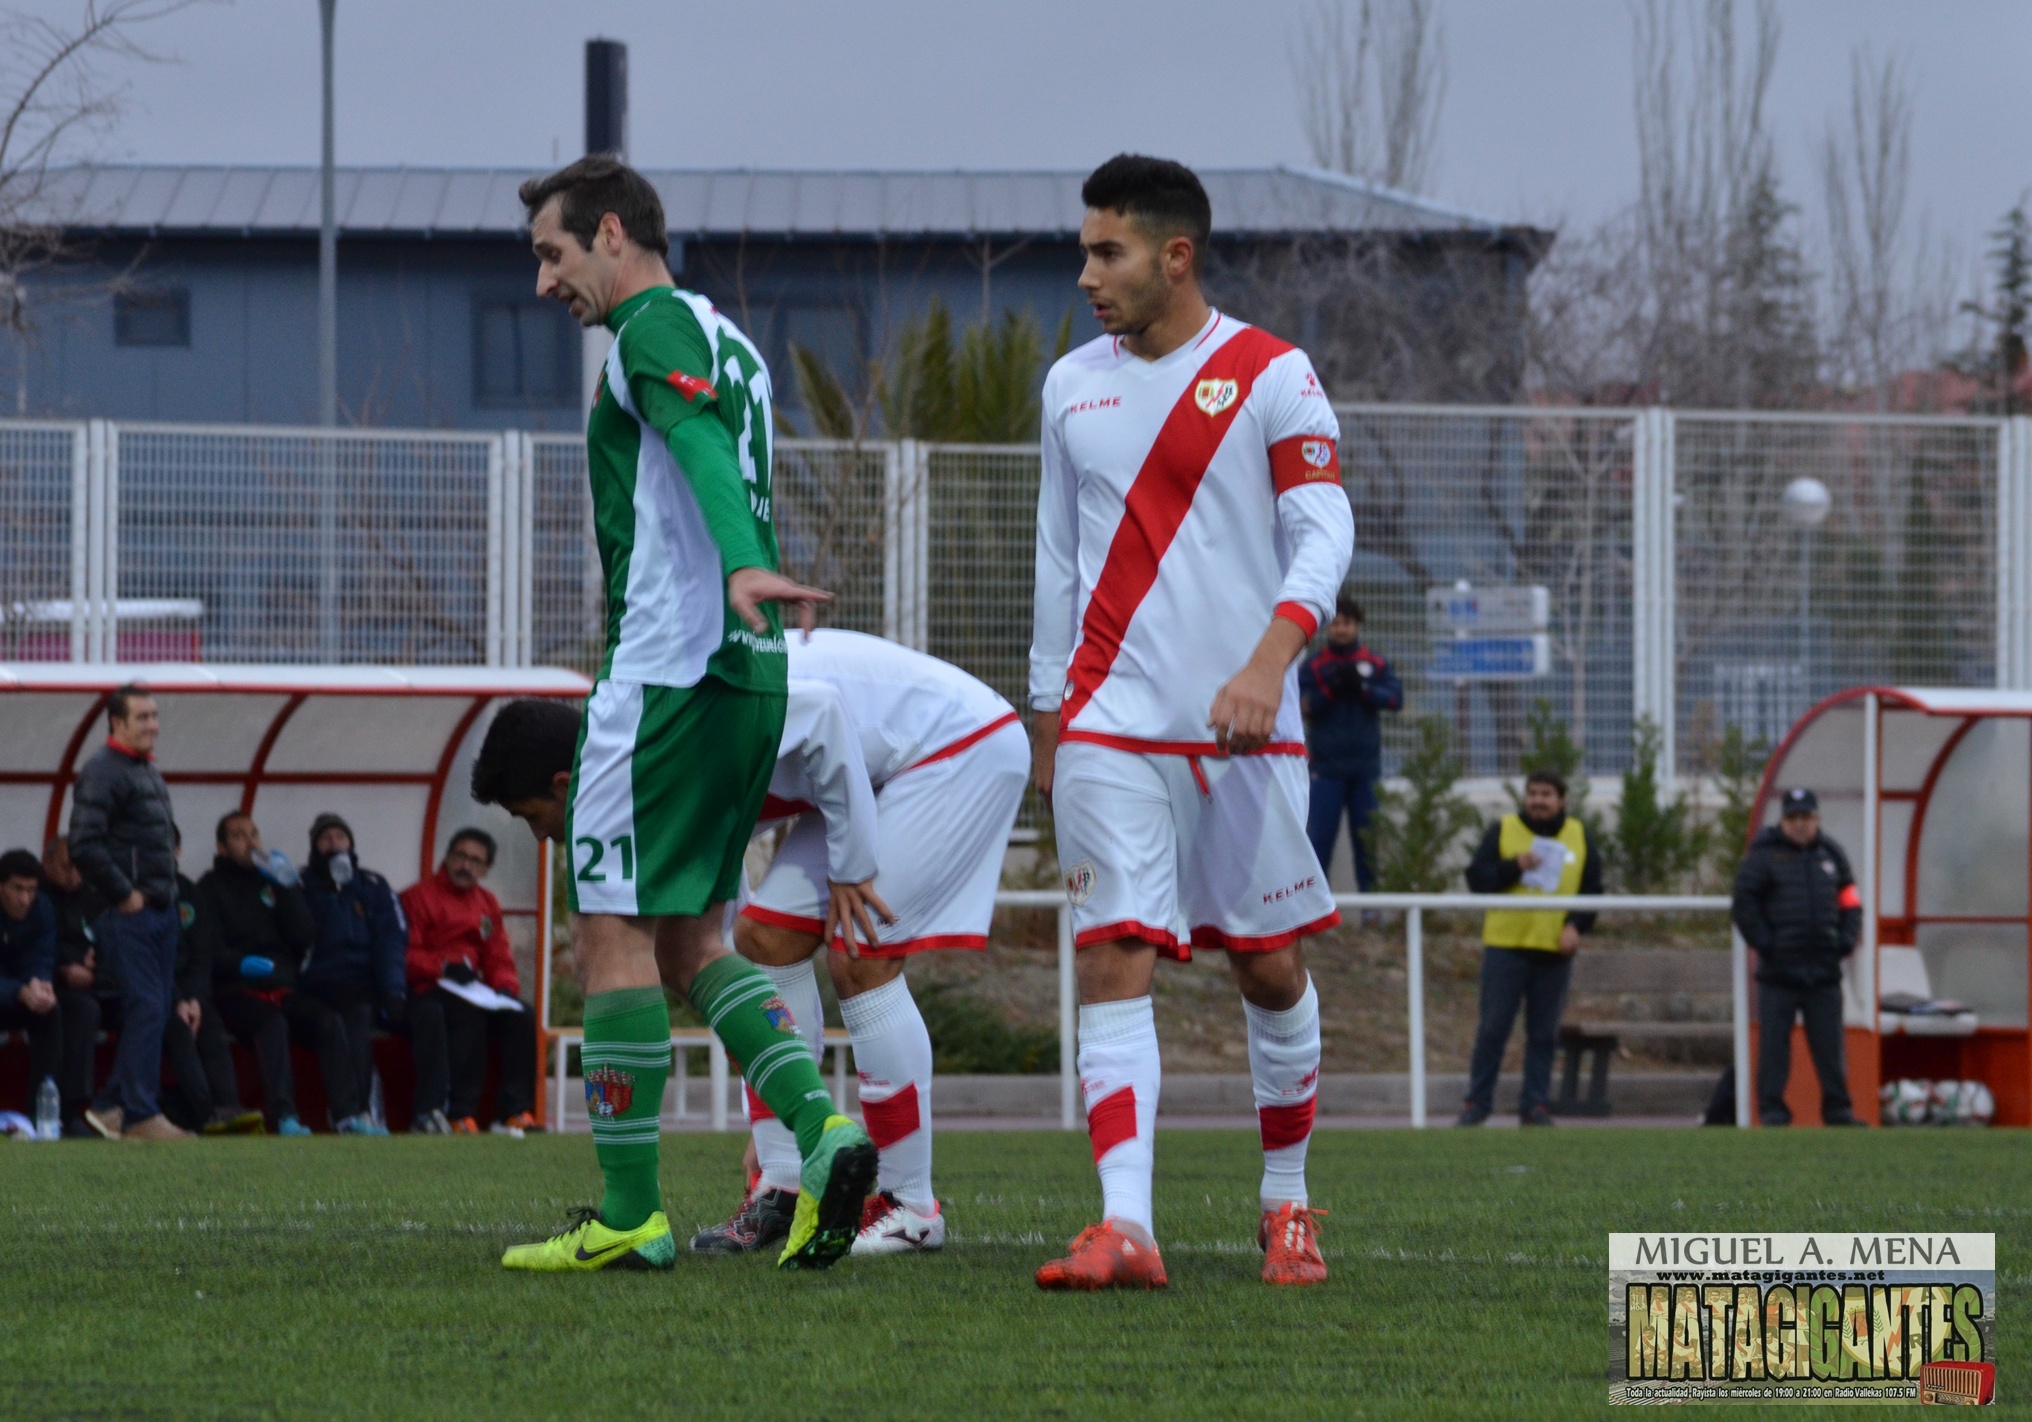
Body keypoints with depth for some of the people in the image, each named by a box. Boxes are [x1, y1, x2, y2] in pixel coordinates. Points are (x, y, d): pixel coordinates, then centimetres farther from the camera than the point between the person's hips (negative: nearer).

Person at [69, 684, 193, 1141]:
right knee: (146, 1009, -12)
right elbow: (85, 846, -21)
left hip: (161, 912, 9)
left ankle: (111, 1107, 16)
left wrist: (167, 888, 16)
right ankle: (140, 1115, -11)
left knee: (157, 1011, 9)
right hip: (129, 915, -9)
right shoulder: (102, 771, -12)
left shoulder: (149, 772, 18)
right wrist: (124, 894, -17)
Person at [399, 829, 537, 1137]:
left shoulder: (487, 904, 21)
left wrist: (506, 988, -5)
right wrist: (444, 967, -24)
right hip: (426, 993, -6)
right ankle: (461, 1113, -37)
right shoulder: (418, 898, 1)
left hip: (476, 992, 6)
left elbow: (499, 960, 17)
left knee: (520, 1017, -19)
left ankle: (515, 1112, -21)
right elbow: (405, 957, -8)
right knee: (470, 1015, -35)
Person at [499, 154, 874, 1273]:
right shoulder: (728, 343, 22)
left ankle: (629, 1214, -4)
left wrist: (744, 566, -41)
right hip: (749, 678, 10)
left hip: (667, 670, -10)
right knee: (686, 936, 14)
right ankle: (820, 1128, -2)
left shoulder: (654, 326, -7)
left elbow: (703, 447, -25)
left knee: (612, 931, -4)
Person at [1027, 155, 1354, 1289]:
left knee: (1271, 970, 6)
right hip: (1109, 726, 3)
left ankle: (1289, 1205, 25)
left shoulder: (1271, 376, -3)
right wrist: (1050, 719, 18)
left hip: (1246, 729, -3)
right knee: (1115, 962, -11)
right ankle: (1125, 1228, -19)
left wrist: (1268, 662, -25)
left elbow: (1325, 532, -9)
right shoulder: (1073, 388, 12)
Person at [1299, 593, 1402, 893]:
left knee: (1368, 838, 5)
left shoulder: (1376, 664, 7)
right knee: (1319, 835, -5)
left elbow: (1395, 698, -3)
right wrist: (1329, 688, -21)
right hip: (1327, 766, -2)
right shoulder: (1313, 665, 3)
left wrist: (1362, 688, -16)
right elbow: (1303, 705, -6)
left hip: (1366, 767, 2)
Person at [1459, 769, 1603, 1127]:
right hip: (1505, 946, -2)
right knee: (1493, 1029, -2)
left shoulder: (1580, 837, 10)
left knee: (1544, 1034, 3)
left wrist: (1576, 925, -4)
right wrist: (1513, 867, -16)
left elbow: (1592, 890, 12)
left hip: (1555, 950, 2)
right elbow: (1476, 879, -1)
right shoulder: (1503, 830, 5)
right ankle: (1477, 1102, 6)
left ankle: (1536, 1105, 9)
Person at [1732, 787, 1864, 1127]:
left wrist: (1845, 942, 4)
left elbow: (1850, 901, 18)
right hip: (1778, 970, -3)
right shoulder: (1763, 855, 0)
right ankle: (1772, 1109, 2)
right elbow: (1743, 905, -4)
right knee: (1774, 1044, -2)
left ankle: (1838, 1109, 11)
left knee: (1830, 1044, 5)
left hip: (1824, 970, 3)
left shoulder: (1831, 854, 14)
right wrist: (1765, 943, -10)